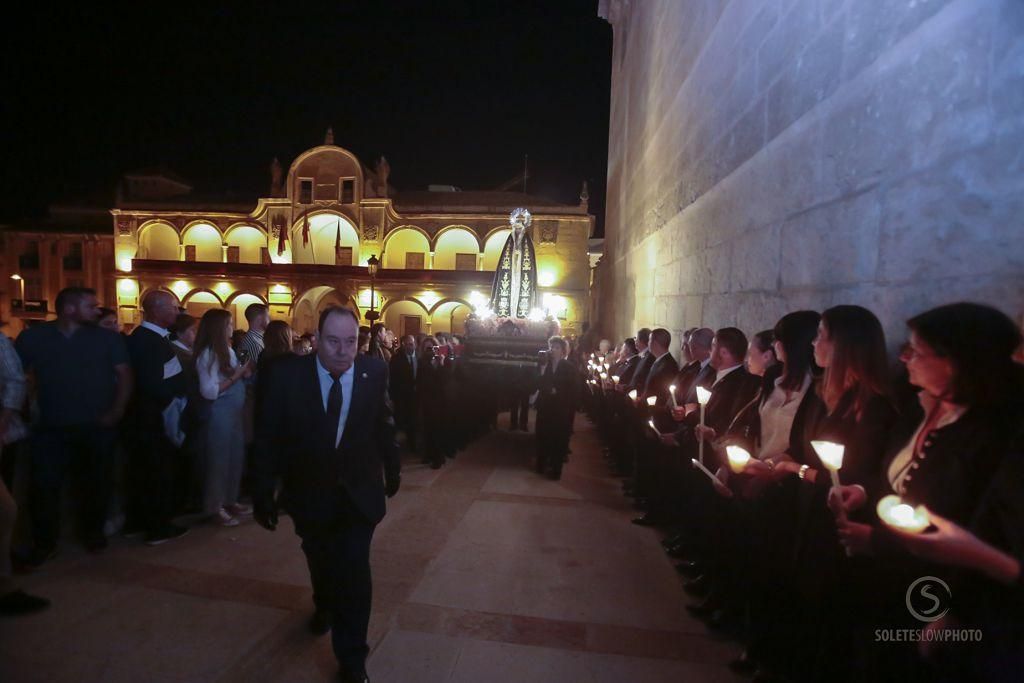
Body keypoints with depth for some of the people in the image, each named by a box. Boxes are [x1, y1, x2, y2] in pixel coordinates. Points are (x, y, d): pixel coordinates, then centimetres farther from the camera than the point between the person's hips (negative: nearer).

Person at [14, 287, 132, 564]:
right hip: (51, 428, 0)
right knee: (44, 485, 3)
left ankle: (93, 532, 30)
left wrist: (117, 411, -10)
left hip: (98, 427, 0)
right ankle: (44, 542, 21)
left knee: (97, 483, 10)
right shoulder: (32, 338, 3)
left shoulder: (108, 338, 1)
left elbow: (124, 374, 0)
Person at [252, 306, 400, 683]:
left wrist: (393, 469, 8)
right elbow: (267, 438, -10)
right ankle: (325, 606, 58)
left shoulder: (374, 372, -14)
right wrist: (263, 493, -9)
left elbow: (383, 426, -1)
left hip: (359, 493, -1)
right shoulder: (285, 374, -17)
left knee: (354, 571, -4)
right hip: (309, 493, 1)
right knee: (320, 562, 25)